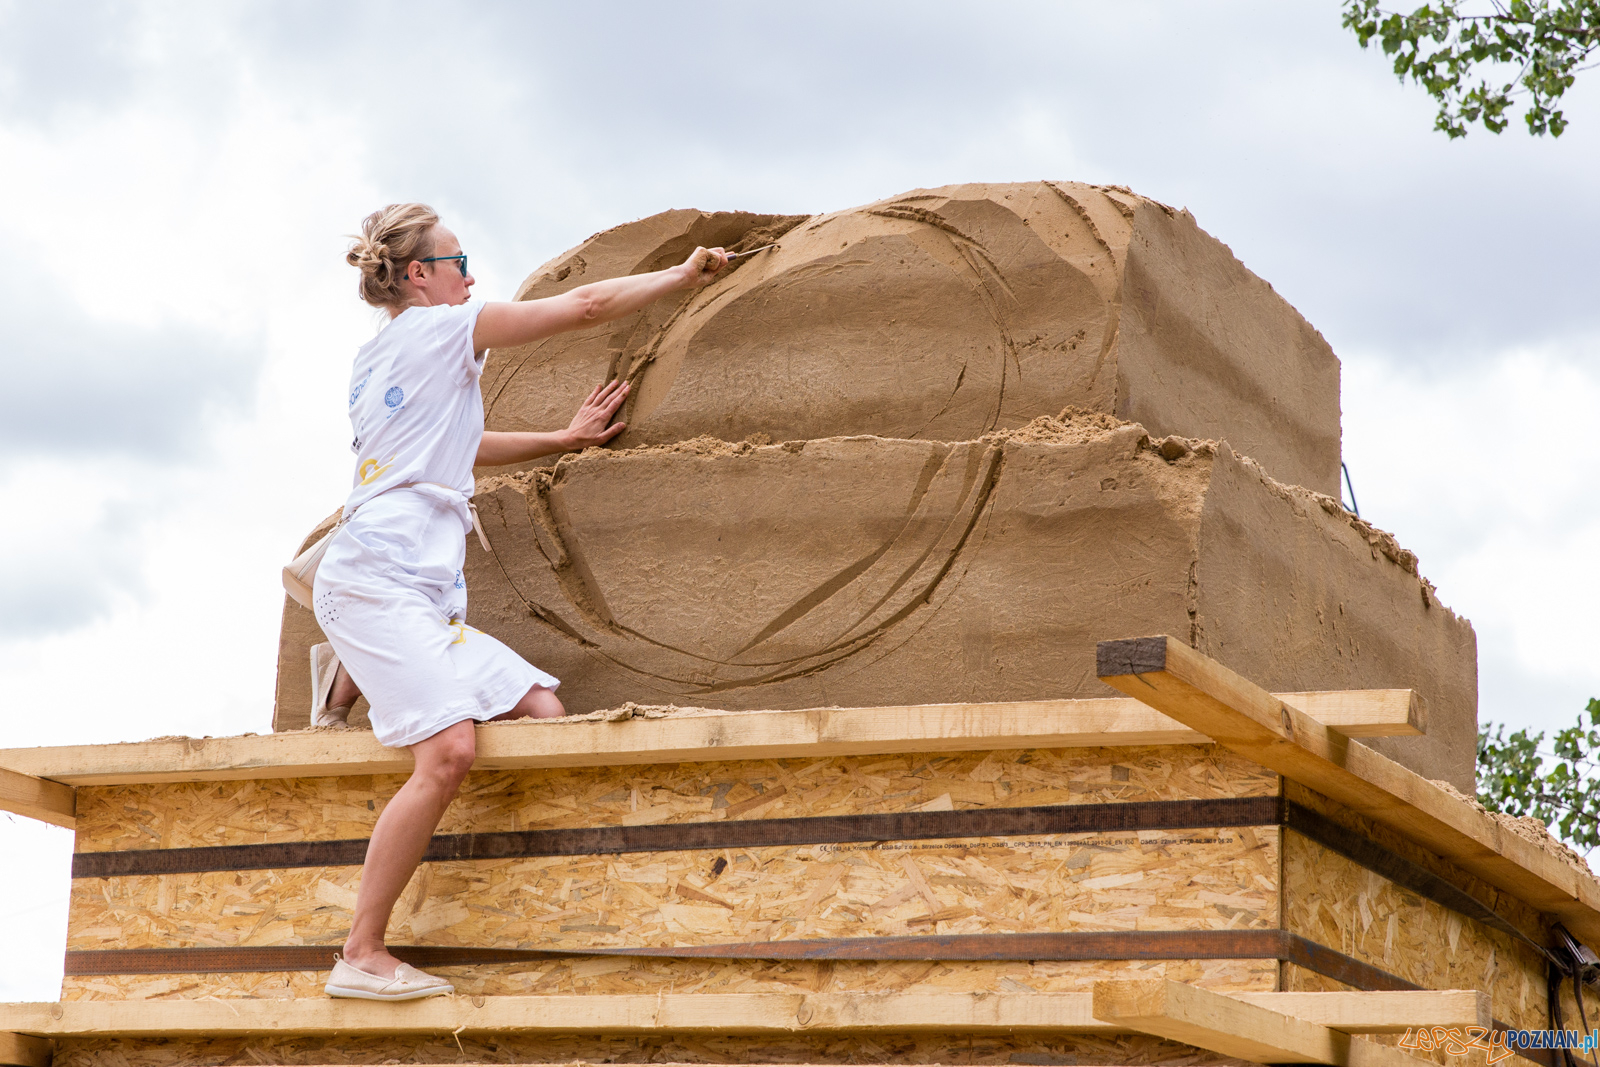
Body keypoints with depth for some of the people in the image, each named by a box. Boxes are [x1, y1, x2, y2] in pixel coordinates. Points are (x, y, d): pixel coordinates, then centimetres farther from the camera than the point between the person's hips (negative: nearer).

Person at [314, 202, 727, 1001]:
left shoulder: (374, 363, 26)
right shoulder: (434, 328, 1)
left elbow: (456, 448, 40)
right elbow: (585, 305, 3)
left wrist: (565, 440, 36)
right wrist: (683, 275, 14)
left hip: (424, 595, 9)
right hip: (376, 580, -9)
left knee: (540, 711, -3)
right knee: (449, 752, -24)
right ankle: (361, 957, -22)